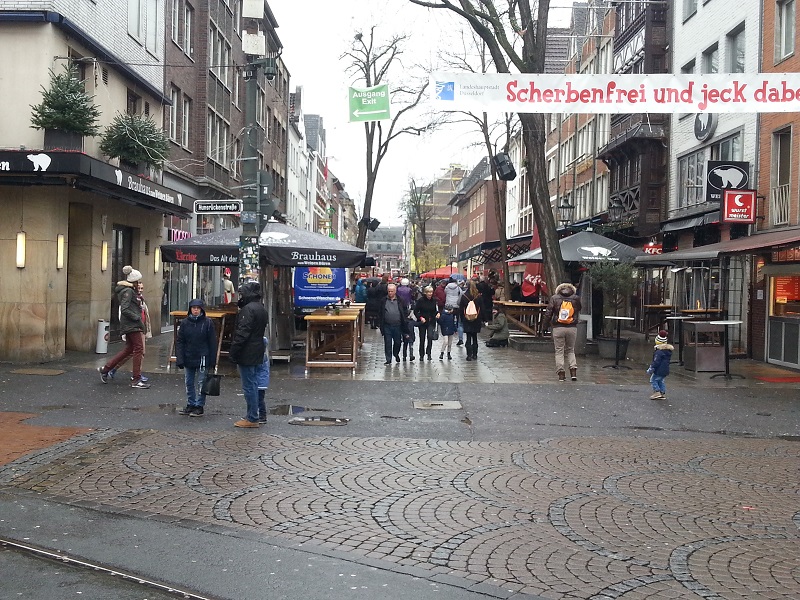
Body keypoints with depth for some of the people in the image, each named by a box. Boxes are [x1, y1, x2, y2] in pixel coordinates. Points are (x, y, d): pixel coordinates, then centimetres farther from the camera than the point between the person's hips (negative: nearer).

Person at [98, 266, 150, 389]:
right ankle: (136, 380, -2)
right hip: (132, 325, -10)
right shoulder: (128, 291, -15)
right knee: (138, 349, -5)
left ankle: (105, 369, 24)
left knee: (129, 349, 17)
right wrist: (138, 318, -18)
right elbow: (125, 310, -22)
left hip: (129, 324, 10)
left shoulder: (129, 290, 15)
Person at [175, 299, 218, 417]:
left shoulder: (207, 323, -5)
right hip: (188, 359, 4)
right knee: (189, 383, 12)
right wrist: (180, 359, -5)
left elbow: (212, 343, -3)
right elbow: (179, 341, 3)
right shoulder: (185, 323, 2)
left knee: (201, 383, 3)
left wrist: (212, 361, -6)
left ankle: (199, 407, 12)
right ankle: (190, 405, 23)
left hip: (202, 359, -3)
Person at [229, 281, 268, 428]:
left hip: (246, 355, -10)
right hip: (257, 354, 10)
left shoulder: (248, 309, -17)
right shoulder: (261, 309, 15)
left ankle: (252, 418, -1)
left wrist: (233, 352, -17)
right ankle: (253, 416, 20)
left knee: (249, 386, -5)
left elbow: (242, 333, -21)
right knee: (253, 384, 14)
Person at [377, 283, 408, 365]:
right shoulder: (383, 301, 4)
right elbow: (380, 313, 7)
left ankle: (396, 354, 38)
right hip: (387, 326, 0)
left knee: (397, 342, 11)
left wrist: (403, 320, -3)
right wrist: (380, 324, 0)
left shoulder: (400, 301, 2)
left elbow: (405, 311, 9)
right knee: (387, 343, 1)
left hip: (397, 325, 0)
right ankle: (388, 359, 8)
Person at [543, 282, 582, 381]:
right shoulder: (576, 298, 3)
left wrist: (545, 325, 9)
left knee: (559, 351, 6)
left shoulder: (554, 298, 0)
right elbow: (579, 311, 14)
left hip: (558, 328, -2)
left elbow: (548, 313, -1)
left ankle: (561, 374, 2)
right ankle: (573, 370, 1)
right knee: (571, 350, 15)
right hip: (572, 328, 2)